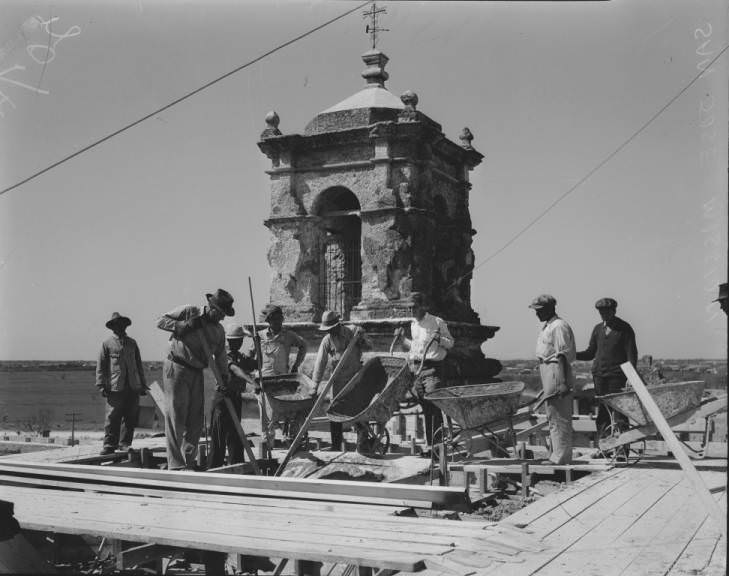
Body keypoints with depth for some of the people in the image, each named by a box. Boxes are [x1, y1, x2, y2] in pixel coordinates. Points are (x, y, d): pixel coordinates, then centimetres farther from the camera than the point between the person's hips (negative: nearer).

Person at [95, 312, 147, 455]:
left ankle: (125, 443, 12)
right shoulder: (107, 344, 6)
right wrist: (101, 385, -5)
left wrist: (142, 384, 18)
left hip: (133, 387, 4)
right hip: (115, 387, -4)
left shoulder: (132, 343, 18)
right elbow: (101, 366, 3)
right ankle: (109, 445, 1)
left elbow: (139, 365, 22)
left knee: (130, 417, 3)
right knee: (112, 417, -6)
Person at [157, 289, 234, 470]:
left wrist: (224, 379, 10)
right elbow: (161, 321, -6)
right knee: (176, 417, -7)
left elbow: (221, 357, 17)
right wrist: (183, 325, -18)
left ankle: (189, 461, 18)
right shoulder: (188, 312, -6)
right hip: (176, 369, -6)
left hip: (197, 373, 6)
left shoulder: (219, 331, 11)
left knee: (196, 420, 7)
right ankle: (175, 464, -7)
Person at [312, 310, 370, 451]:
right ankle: (336, 445, 13)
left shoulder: (352, 333, -5)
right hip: (338, 380, 1)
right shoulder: (327, 340, -6)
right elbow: (320, 364, -7)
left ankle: (362, 443, 9)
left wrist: (361, 340, -19)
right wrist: (315, 386, -9)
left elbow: (368, 346, 4)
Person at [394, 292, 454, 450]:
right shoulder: (413, 324, 17)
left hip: (432, 367, -6)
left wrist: (440, 339, -16)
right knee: (424, 408, 7)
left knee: (433, 405, -11)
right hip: (415, 368, 6)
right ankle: (429, 443, 12)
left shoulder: (437, 322, -2)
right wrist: (402, 338, 14)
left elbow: (450, 343, 2)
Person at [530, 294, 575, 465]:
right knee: (553, 416, 14)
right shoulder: (547, 327, 17)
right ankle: (559, 455, 20)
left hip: (556, 373, -10)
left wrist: (563, 382, -23)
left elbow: (563, 356, -18)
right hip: (548, 374, 11)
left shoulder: (559, 326, -13)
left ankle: (561, 456, -3)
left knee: (559, 417, -7)